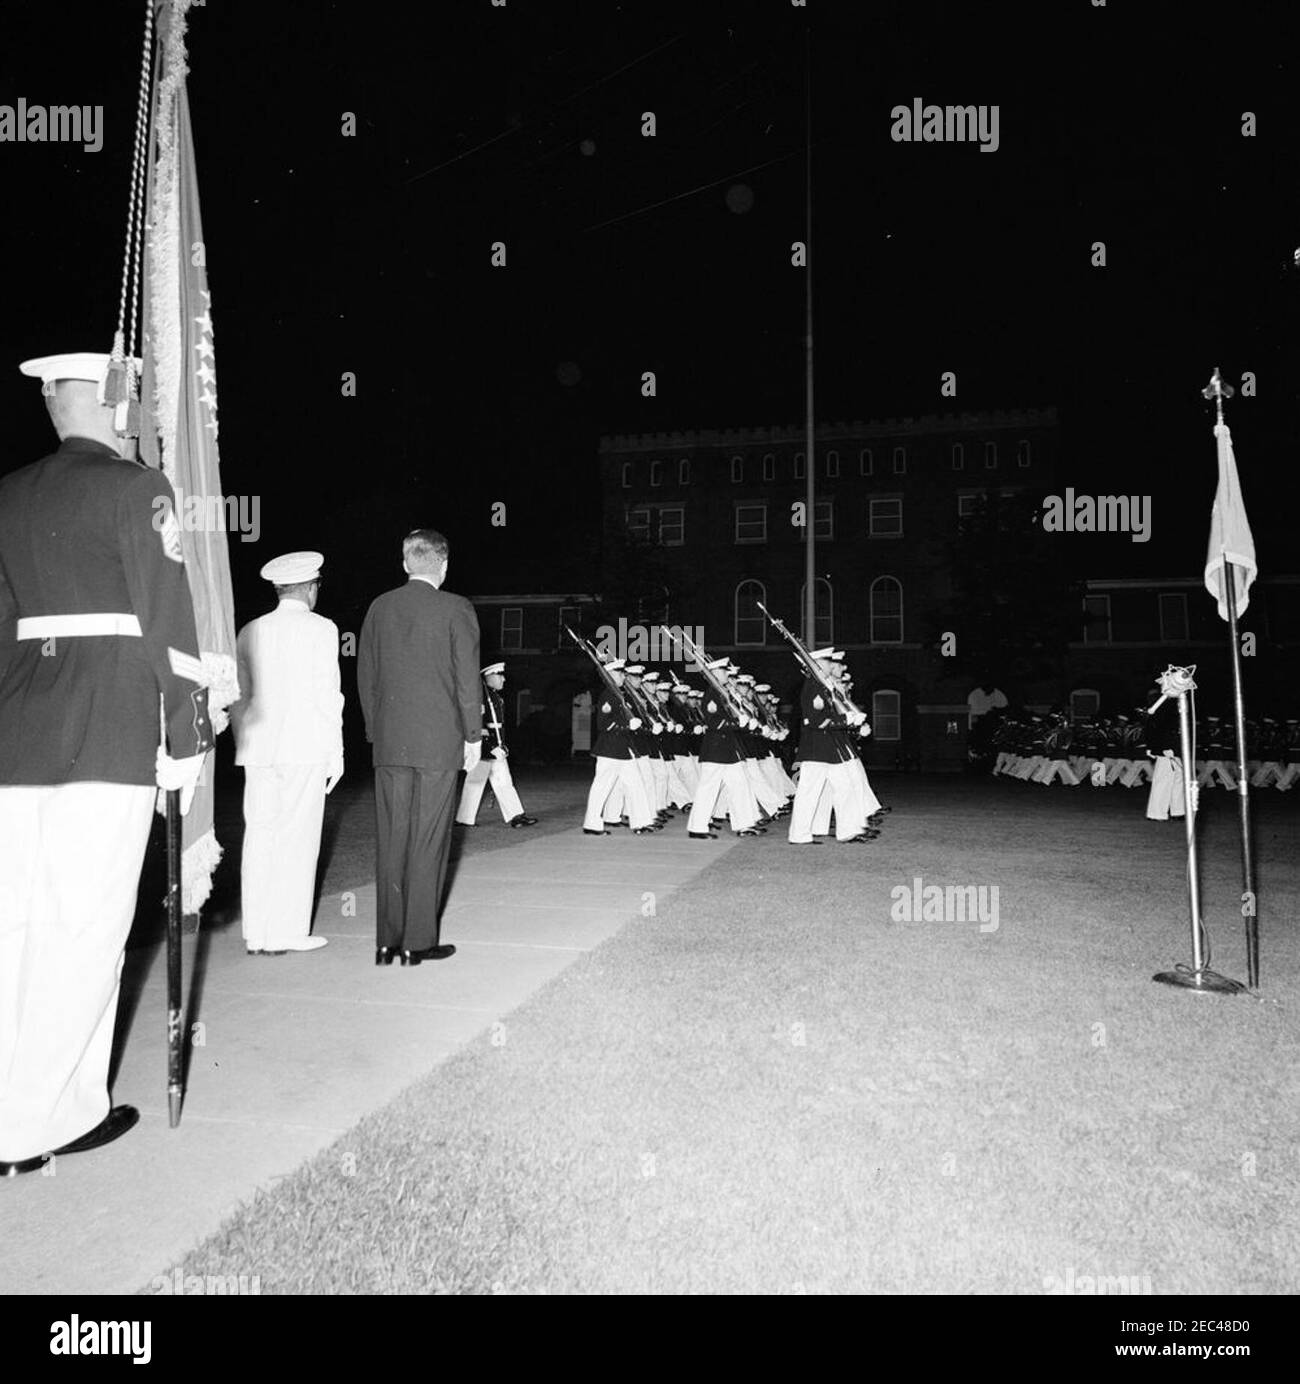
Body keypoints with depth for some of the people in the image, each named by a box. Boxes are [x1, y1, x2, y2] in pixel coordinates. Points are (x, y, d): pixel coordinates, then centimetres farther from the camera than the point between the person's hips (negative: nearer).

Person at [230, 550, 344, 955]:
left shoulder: (250, 631, 11)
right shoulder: (320, 629, -3)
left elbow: (238, 697, 13)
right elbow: (327, 696, -7)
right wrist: (336, 754, -2)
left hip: (257, 747, 5)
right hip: (305, 748, -5)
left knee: (259, 836, 7)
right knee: (297, 838, 1)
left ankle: (257, 935, 12)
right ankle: (288, 931, 4)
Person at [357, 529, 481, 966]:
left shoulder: (379, 608, 6)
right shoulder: (455, 609, -6)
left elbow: (365, 675, 10)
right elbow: (467, 678, -6)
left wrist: (376, 730, 16)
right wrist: (473, 735, 2)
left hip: (389, 745, 4)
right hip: (439, 742, -4)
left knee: (391, 840, 9)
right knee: (428, 841, 3)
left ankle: (387, 941, 14)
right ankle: (419, 941, 7)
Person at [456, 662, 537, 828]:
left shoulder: (496, 696, 14)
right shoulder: (480, 696, -15)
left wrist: (501, 745, 16)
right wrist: (492, 747, -23)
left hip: (496, 747, 9)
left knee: (504, 782, 8)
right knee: (475, 782, 0)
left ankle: (515, 816, 8)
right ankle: (464, 819, 11)